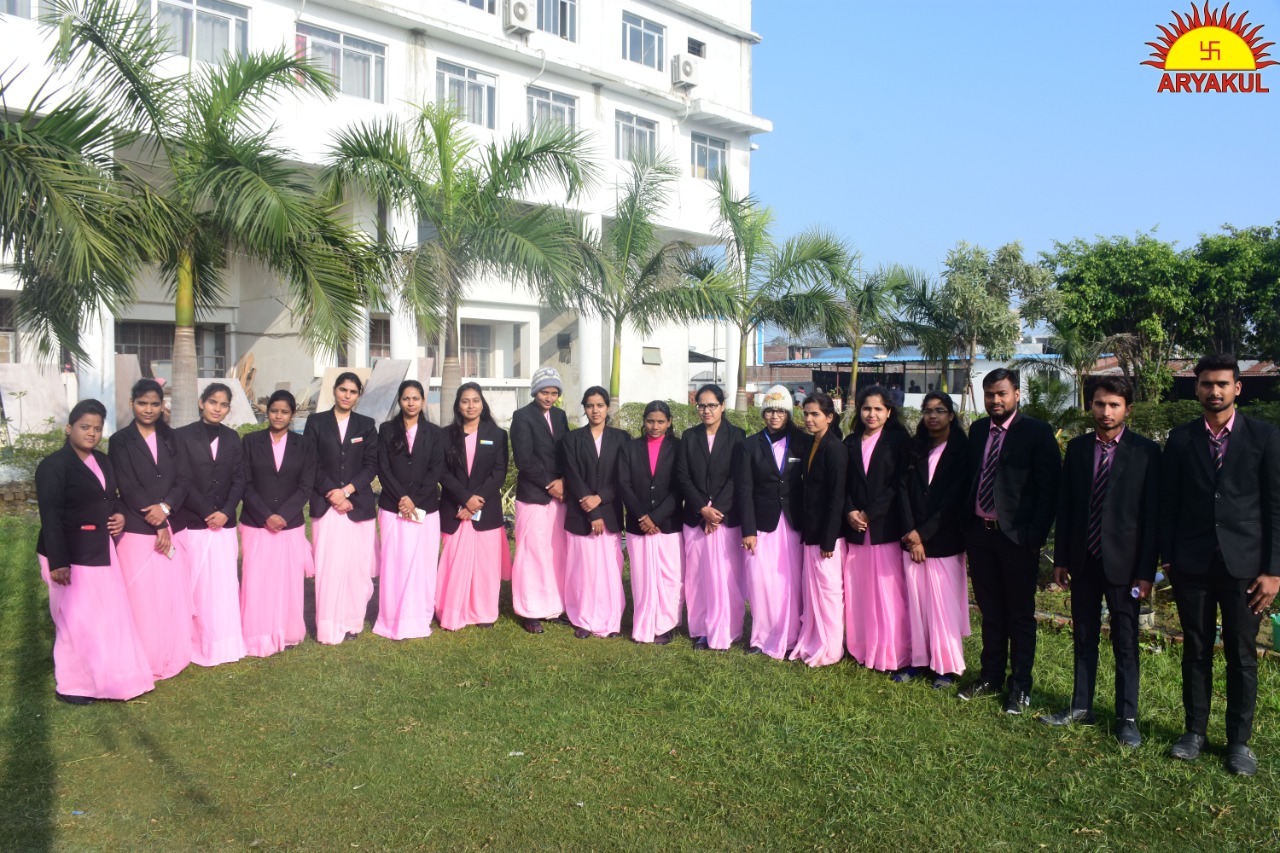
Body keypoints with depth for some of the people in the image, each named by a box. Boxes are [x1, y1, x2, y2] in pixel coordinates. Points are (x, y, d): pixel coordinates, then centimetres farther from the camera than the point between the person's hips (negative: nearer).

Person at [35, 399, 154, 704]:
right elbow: (51, 517, -19)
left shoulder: (102, 460, 10)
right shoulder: (54, 465, -14)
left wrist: (120, 514, 1)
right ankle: (71, 686, 18)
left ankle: (106, 675, 27)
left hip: (101, 551, 8)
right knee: (77, 620, 2)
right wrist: (58, 562, -24)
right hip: (71, 554, -8)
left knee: (110, 615, 13)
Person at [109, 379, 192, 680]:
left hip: (169, 527, 4)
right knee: (143, 597, 1)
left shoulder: (169, 438, 10)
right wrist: (157, 526, -12)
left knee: (172, 594, 8)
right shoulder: (120, 441, -3)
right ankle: (145, 662, 12)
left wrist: (165, 508, -15)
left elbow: (180, 480, 4)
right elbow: (129, 489, -10)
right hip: (137, 530, -4)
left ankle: (171, 655, 21)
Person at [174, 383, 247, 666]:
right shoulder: (183, 436, -3)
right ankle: (198, 644, 11)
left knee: (224, 585, 5)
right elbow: (183, 481, -7)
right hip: (193, 524, -3)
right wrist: (207, 513, -11)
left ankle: (224, 642, 13)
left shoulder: (232, 438, 9)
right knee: (197, 586, 2)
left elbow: (239, 480, 6)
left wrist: (225, 512, -8)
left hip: (224, 524, 3)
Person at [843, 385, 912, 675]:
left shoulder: (898, 440, 0)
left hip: (887, 528, -4)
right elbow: (843, 484, 10)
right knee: (859, 592, 6)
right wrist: (850, 512, -7)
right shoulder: (851, 443, 12)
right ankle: (862, 649, 16)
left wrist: (870, 514, -11)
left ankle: (898, 657, 5)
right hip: (855, 528, 4)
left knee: (889, 593, -3)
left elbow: (900, 484, -7)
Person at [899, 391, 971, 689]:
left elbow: (956, 498, -9)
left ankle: (947, 666, 11)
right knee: (916, 601, 6)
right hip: (913, 539, 4)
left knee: (944, 603, 0)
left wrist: (924, 533, -11)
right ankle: (919, 659, 16)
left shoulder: (962, 450, -3)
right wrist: (911, 534, -8)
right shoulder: (915, 449, 10)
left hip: (944, 540, -4)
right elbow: (903, 490, 4)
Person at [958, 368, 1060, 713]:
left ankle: (1020, 687, 19)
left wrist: (1036, 536, -15)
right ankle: (991, 678, 28)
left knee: (1020, 614, 7)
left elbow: (1048, 489, -10)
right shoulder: (978, 430, 9)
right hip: (979, 533, 5)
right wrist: (965, 525, 6)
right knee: (990, 611, 15)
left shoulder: (1037, 433, -8)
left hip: (1016, 536, -5)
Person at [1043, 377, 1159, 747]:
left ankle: (1127, 718, 19)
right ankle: (1081, 707, 26)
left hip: (1122, 563, -3)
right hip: (1083, 561, 4)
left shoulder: (1145, 452, -6)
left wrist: (1146, 571, -9)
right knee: (1083, 638, 14)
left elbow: (1152, 514, -6)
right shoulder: (1077, 448, 5)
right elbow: (1065, 507, 7)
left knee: (1125, 643, 7)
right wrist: (1061, 559, 6)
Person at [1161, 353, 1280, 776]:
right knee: (1196, 650, 10)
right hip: (1192, 564, 1)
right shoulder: (1181, 438, 3)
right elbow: (1169, 503, 6)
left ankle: (1239, 741, 20)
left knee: (1241, 655, 7)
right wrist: (1167, 558, 2)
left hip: (1243, 563, -1)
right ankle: (1195, 731, 23)